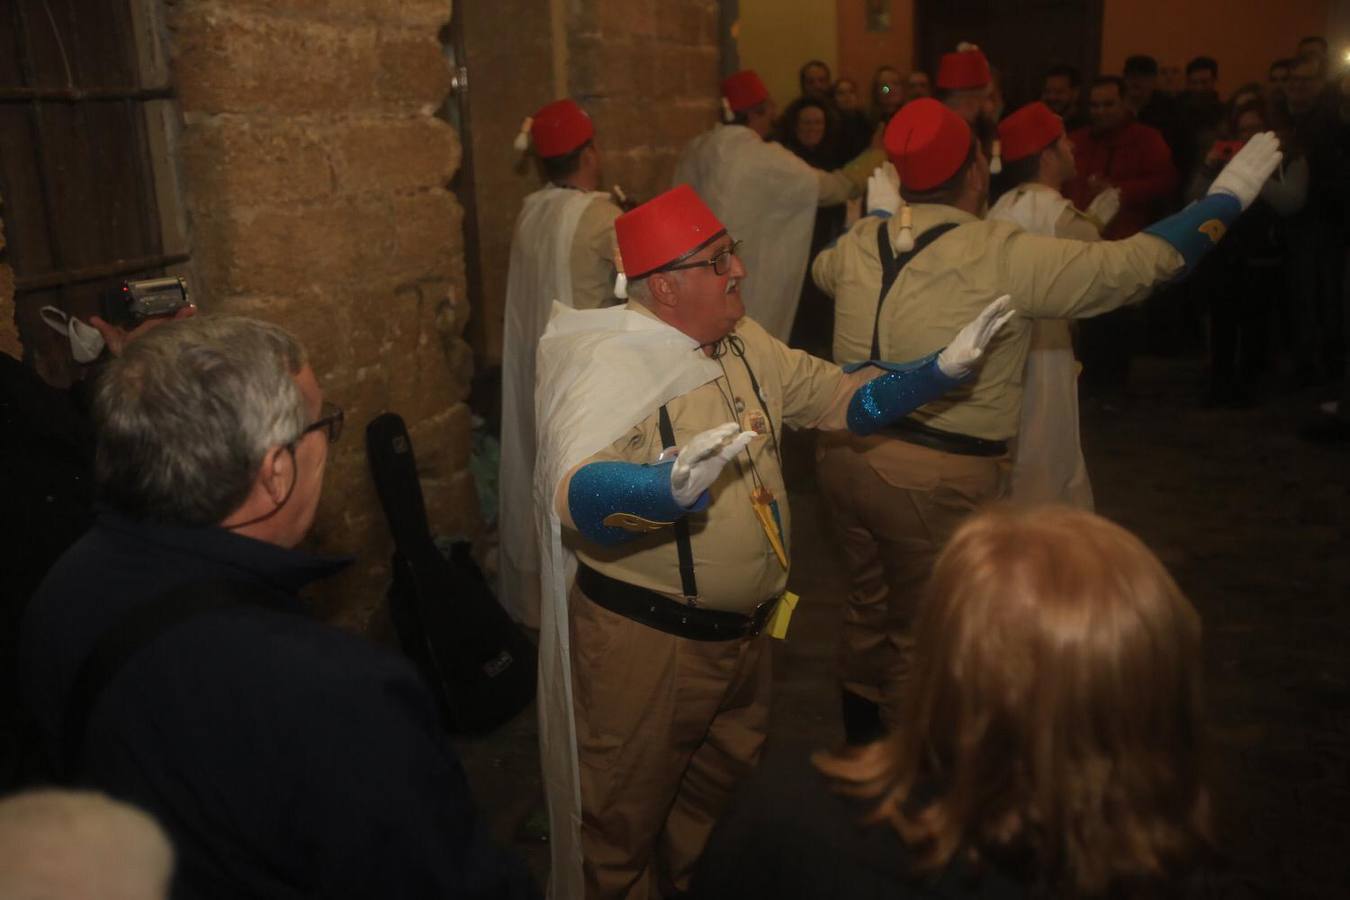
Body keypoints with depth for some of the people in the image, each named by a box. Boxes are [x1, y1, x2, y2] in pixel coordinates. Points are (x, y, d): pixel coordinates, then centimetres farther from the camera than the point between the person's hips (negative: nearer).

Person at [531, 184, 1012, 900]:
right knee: (626, 821, 12)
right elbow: (577, 493, -36)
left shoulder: (745, 343, 3)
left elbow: (841, 396, 11)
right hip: (646, 642, -7)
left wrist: (943, 369, -1)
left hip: (743, 630, 8)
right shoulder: (612, 360, -21)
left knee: (723, 796, 27)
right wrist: (672, 487, -55)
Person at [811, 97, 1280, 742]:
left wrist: (874, 209, 42)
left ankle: (861, 737, 43)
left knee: (869, 606, 25)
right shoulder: (1006, 256, -16)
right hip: (937, 479, -6)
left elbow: (820, 269, 26)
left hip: (846, 451, 7)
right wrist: (1228, 197, 3)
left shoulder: (858, 244, 1)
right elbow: (1137, 263, -11)